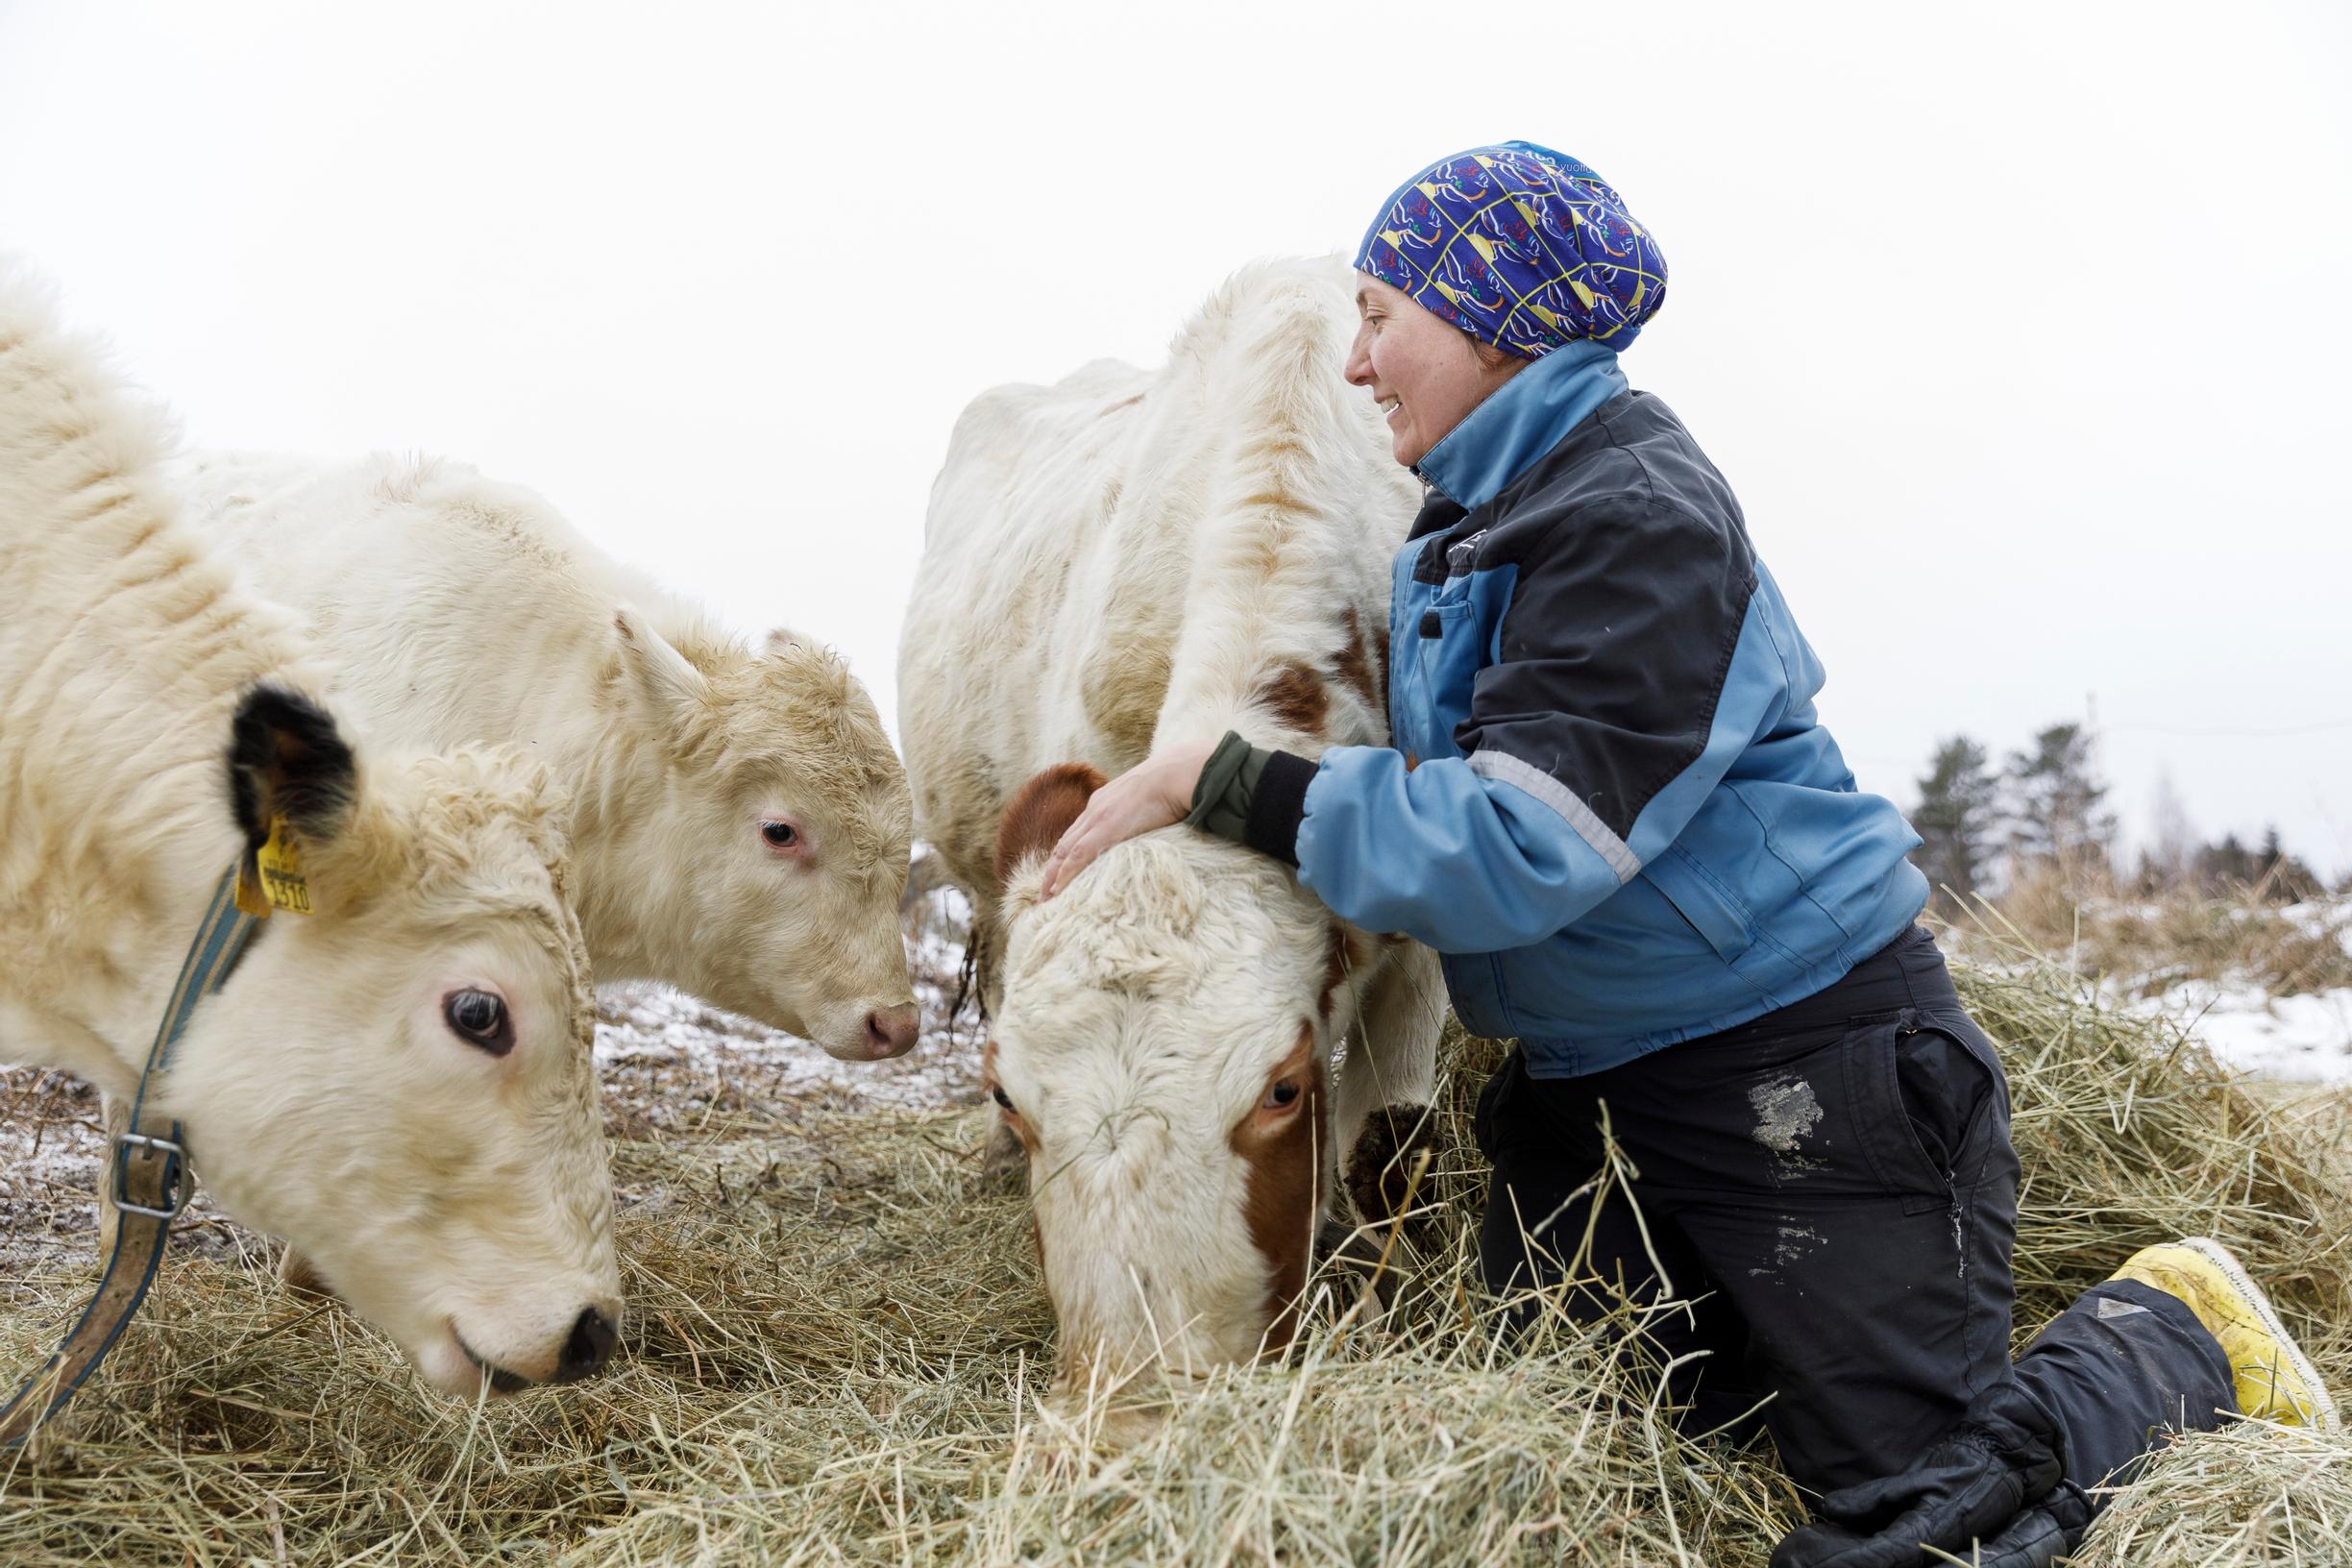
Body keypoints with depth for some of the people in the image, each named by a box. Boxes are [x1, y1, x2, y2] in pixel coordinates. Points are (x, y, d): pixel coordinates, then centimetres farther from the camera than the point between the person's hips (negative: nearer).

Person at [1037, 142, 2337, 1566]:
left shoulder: (1638, 517, -21)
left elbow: (1509, 846, -30)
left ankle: (2182, 1329, 21)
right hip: (1589, 1085, 9)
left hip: (1803, 1064, -9)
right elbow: (1432, 789, 20)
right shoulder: (1481, 516, 9)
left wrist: (1218, 780, -26)